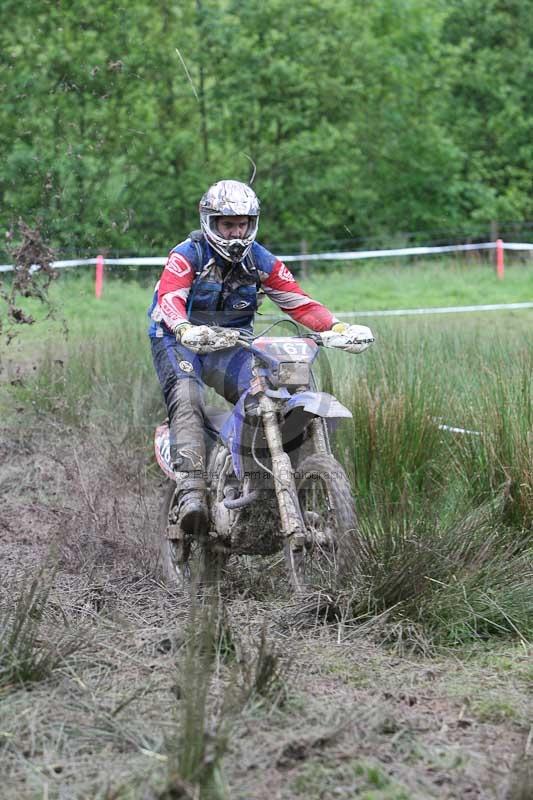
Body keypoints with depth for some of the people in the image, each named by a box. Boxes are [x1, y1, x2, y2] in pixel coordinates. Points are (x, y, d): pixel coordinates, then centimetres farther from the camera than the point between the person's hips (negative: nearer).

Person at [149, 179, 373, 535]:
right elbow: (169, 298, -27)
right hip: (179, 341, -4)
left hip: (230, 345, 4)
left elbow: (299, 301, 0)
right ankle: (192, 489, -42)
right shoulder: (187, 255, -10)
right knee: (186, 397, -32)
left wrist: (338, 328, -18)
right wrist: (186, 330, -50)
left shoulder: (261, 261, 4)